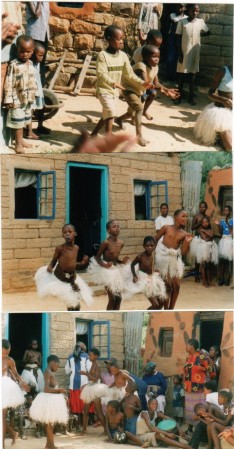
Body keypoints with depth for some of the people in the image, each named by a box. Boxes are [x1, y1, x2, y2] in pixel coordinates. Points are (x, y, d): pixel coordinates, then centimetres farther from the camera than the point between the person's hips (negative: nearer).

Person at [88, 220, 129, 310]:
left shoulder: (121, 243, -1)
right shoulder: (106, 243, -20)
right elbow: (97, 257, -11)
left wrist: (122, 261, -5)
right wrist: (104, 265, -27)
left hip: (116, 270, 7)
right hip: (107, 270, -7)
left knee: (118, 297, 10)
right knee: (112, 298, -4)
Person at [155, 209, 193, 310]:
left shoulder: (184, 234, -1)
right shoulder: (166, 228, -8)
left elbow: (183, 252, -3)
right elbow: (155, 239, 3)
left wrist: (187, 242, -17)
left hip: (175, 257, 3)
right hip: (163, 256, -3)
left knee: (176, 285, 3)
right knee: (167, 285, 0)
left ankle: (171, 309, 18)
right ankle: (166, 310, 12)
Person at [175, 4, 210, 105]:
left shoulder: (200, 22, 1)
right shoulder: (182, 22, -5)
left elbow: (208, 32, 18)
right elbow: (179, 39, -4)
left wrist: (198, 34, 8)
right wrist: (179, 53, -8)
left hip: (195, 53, 2)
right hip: (184, 52, -1)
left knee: (192, 76, 8)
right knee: (181, 75, 6)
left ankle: (191, 97, 16)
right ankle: (180, 96, 16)